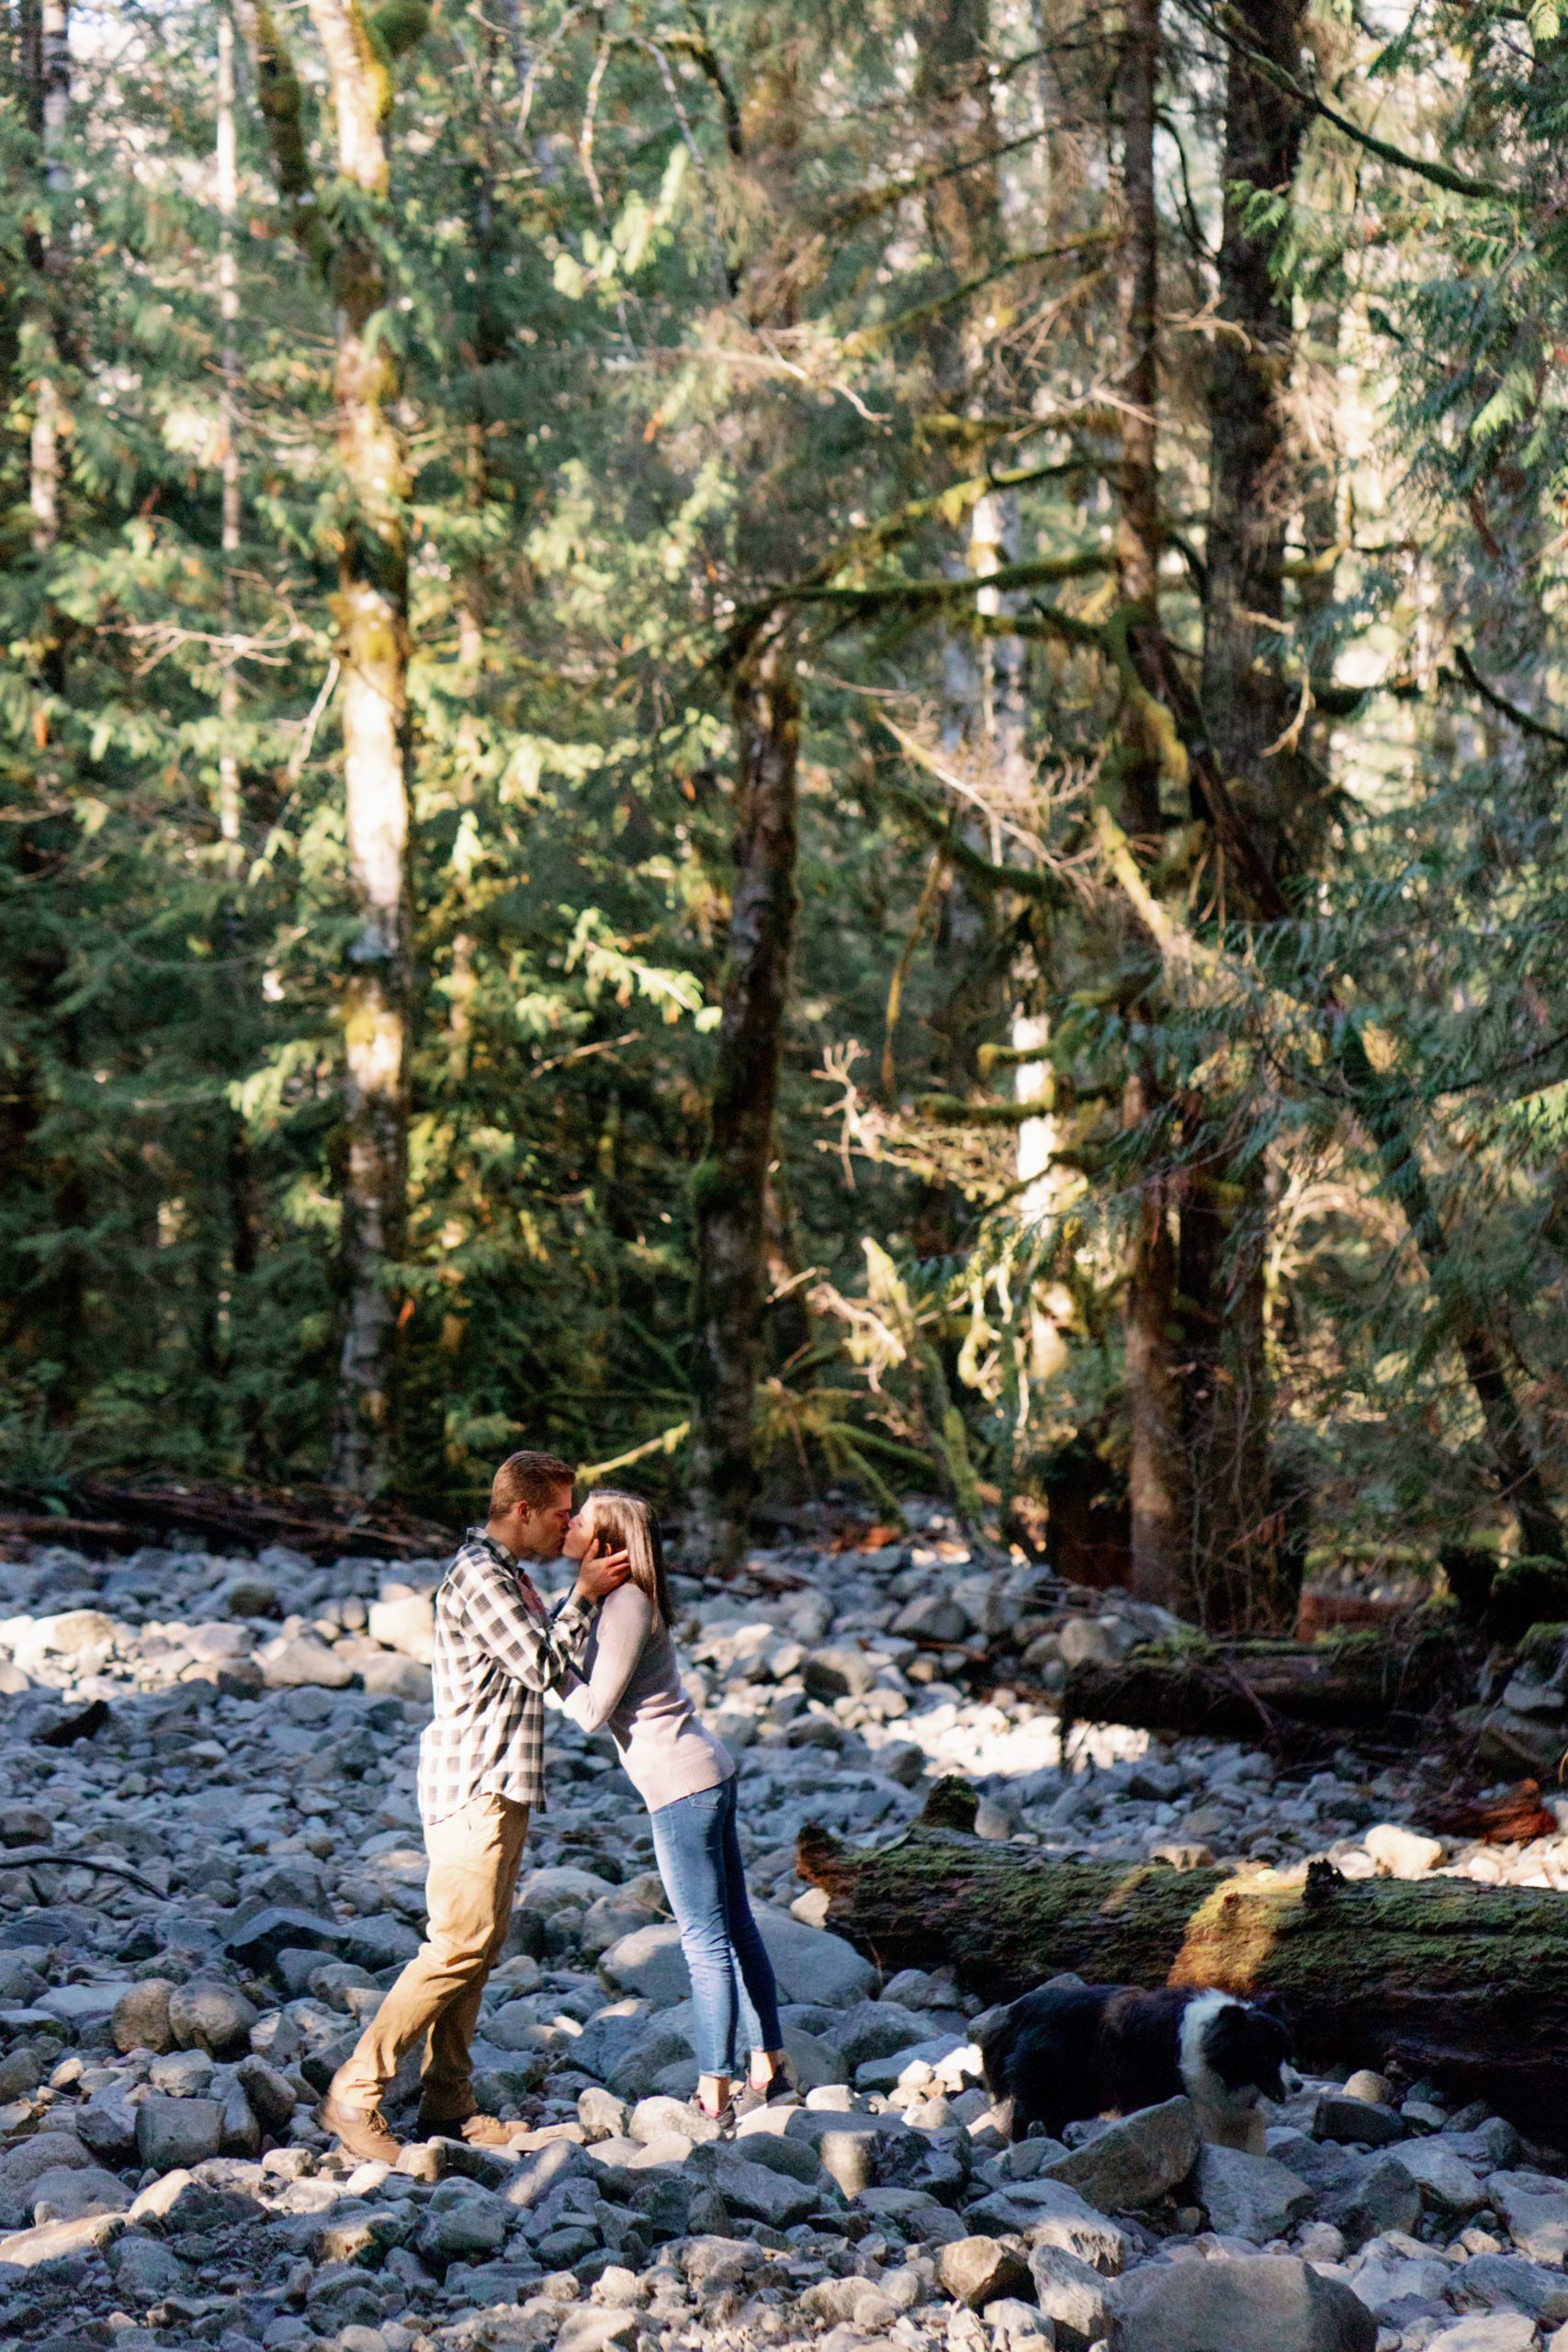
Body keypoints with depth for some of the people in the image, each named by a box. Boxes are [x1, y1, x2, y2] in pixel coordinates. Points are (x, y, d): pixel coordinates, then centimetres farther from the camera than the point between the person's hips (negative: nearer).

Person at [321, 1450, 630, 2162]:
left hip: (499, 1788, 11)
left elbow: (555, 1671, 20)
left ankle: (447, 2103, 13)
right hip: (473, 1786, -11)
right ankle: (354, 2092, -11)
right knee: (460, 1944, -13)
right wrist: (585, 1595, -8)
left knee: (480, 1946, 10)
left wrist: (591, 1589, 13)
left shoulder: (509, 1574, 18)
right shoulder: (478, 1575, -14)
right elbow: (541, 1667, -17)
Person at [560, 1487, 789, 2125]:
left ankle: (714, 2094, 3)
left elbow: (591, 1711, -18)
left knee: (707, 1942, -3)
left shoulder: (626, 1607, -18)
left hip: (682, 1786, -10)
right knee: (734, 1930, 16)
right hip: (706, 1776, 10)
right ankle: (769, 2067, 24)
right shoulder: (622, 1599, 11)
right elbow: (600, 1697, 15)